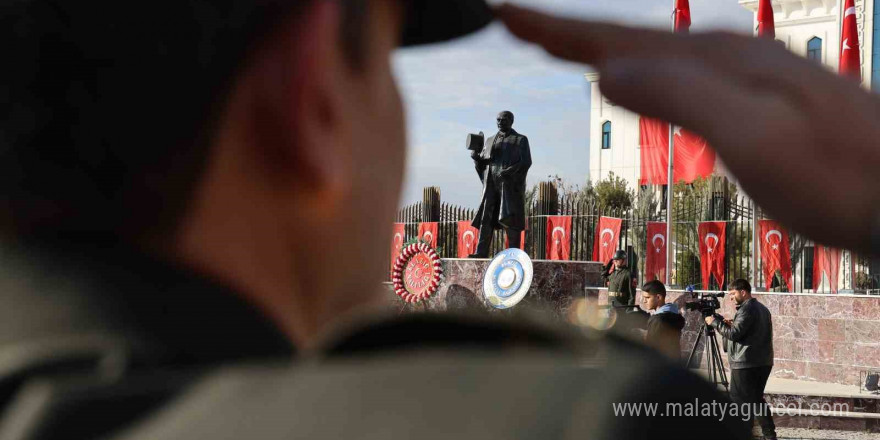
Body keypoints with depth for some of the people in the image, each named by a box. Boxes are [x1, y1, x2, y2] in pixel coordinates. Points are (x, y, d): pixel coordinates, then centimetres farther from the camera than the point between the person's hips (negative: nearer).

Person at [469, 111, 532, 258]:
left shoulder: (521, 140, 5)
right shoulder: (490, 140, 20)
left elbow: (526, 162, -6)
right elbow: (482, 162, 17)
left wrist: (509, 171, -22)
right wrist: (476, 157, -7)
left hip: (511, 184, -4)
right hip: (491, 184, 4)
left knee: (510, 218, -9)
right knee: (486, 217, -5)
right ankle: (481, 251, -9)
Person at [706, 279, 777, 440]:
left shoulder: (746, 309, -13)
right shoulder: (762, 308, 18)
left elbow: (734, 334, -18)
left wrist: (715, 322, -8)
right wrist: (731, 325, 16)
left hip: (746, 363, -10)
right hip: (764, 362, 10)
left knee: (739, 400, -5)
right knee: (756, 398, 16)